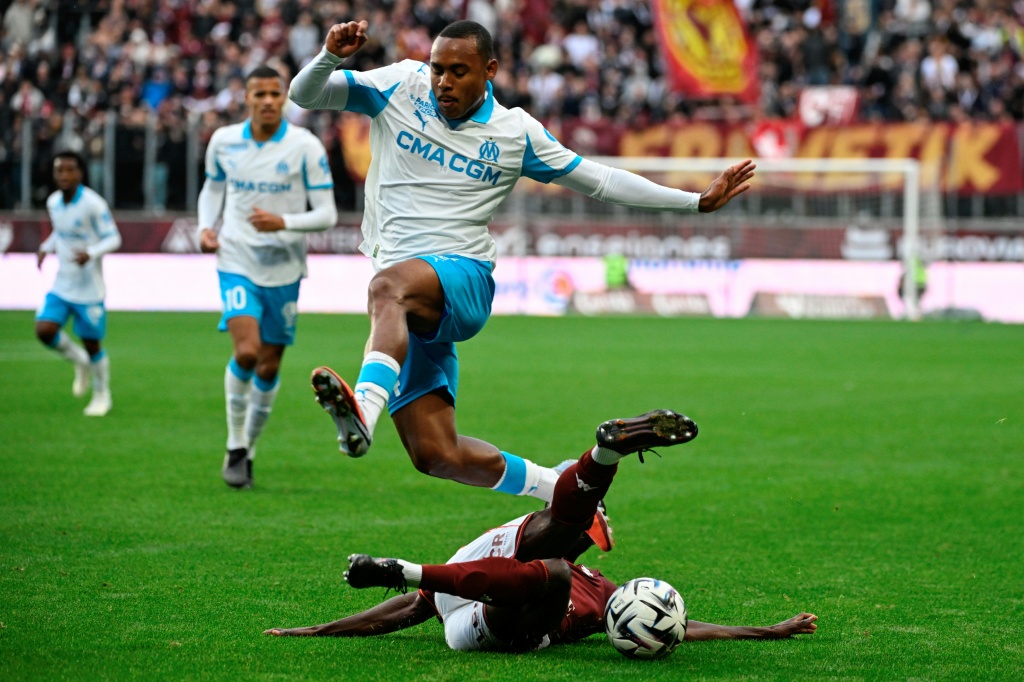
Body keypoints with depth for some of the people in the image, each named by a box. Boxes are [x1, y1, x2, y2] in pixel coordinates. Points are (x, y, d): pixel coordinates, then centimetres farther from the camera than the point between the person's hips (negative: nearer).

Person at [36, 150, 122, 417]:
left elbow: (113, 238, -13)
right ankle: (79, 361, 17)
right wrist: (46, 248, 1)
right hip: (61, 286, 5)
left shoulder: (93, 204, -16)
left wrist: (91, 253, -30)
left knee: (92, 344, 2)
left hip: (89, 290, -5)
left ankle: (102, 395, 25)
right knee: (44, 330, -12)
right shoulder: (53, 202, 3)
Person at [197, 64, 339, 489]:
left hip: (284, 269, 0)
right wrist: (206, 227, 1)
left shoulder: (305, 147, -8)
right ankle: (235, 448, -3)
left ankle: (249, 450, 26)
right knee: (246, 351, -20)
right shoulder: (223, 141, 0)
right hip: (237, 263, 0)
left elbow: (327, 214, -8)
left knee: (269, 366, 6)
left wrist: (284, 223, -25)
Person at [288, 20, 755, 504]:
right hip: (406, 312, 3)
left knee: (389, 285, -39)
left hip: (463, 279, -3)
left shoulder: (515, 133, 6)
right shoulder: (400, 88, 7)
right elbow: (304, 96, 5)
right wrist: (330, 56, -18)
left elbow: (598, 181, 15)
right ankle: (555, 486, 18)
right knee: (436, 455, -4)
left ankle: (364, 409, -62)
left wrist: (696, 201, 12)